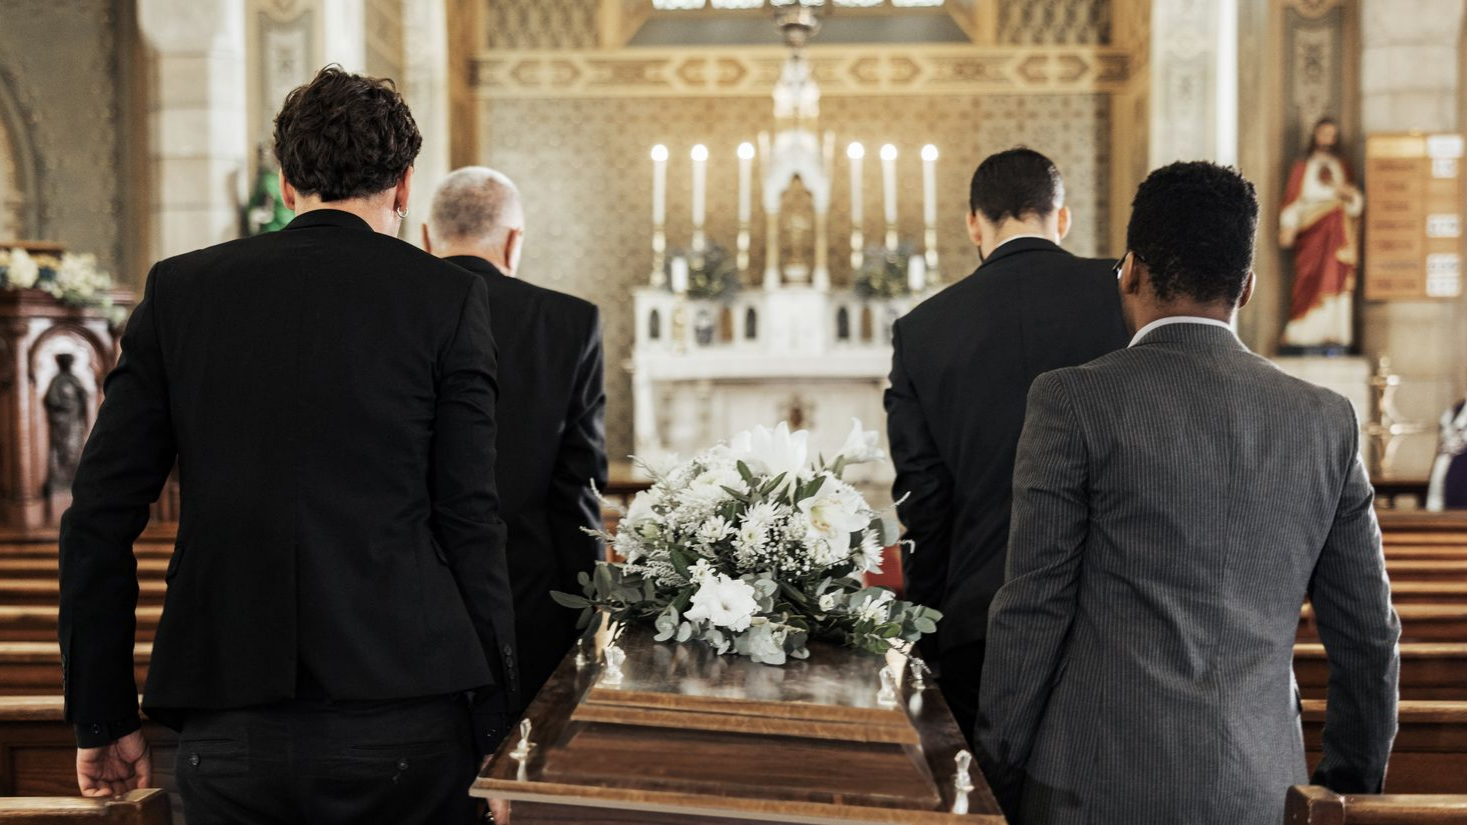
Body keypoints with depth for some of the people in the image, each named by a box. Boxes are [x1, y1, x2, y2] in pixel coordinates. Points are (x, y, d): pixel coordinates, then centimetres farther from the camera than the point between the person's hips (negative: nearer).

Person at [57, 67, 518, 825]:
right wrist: (497, 723, 3)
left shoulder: (179, 289, 8)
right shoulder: (447, 297, 1)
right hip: (399, 720, -2)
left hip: (228, 729, 2)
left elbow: (99, 516, 6)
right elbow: (469, 519, -3)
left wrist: (103, 718, 13)